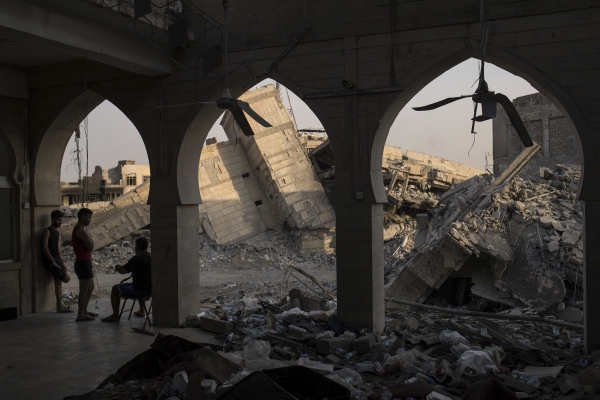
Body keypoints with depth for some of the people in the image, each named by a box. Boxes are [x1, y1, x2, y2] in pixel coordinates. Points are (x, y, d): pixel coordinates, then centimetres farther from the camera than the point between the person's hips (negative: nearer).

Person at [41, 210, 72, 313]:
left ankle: (60, 307, 12)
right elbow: (44, 247, -17)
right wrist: (53, 262, -19)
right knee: (66, 278, -15)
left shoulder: (57, 233, 17)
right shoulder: (47, 231, -9)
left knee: (59, 283, 8)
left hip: (56, 261, 8)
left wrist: (62, 263, 10)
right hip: (50, 261, -8)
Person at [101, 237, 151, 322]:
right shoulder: (151, 257, 7)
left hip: (139, 289, -8)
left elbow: (123, 270, -20)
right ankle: (141, 311, 46)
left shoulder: (137, 258, -18)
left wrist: (117, 267, 3)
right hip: (150, 289, 8)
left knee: (115, 289, 11)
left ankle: (115, 315, 15)